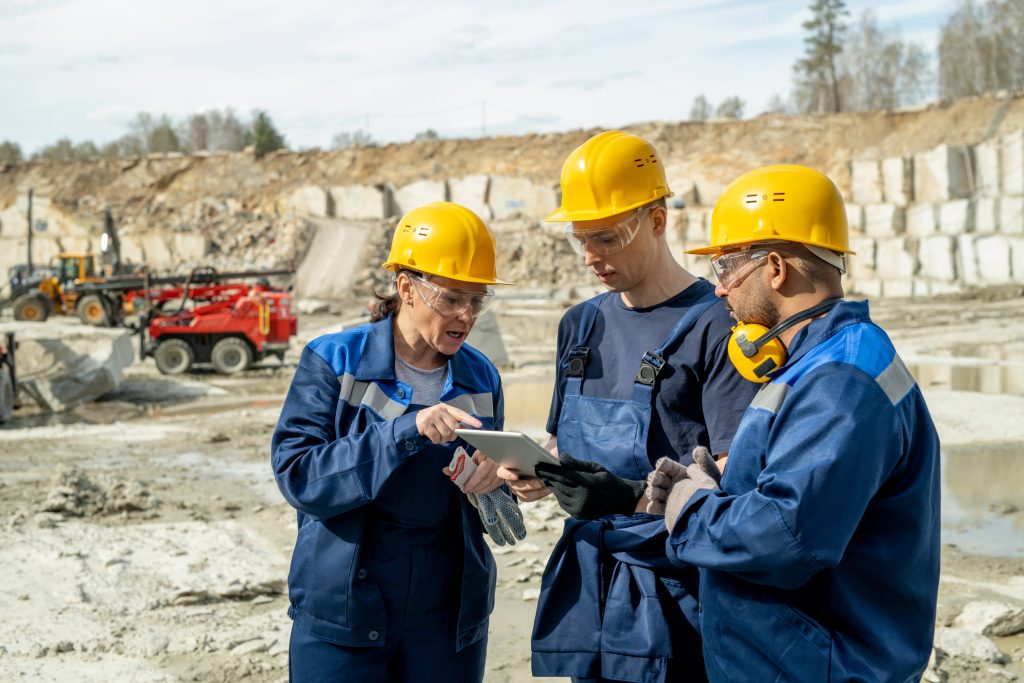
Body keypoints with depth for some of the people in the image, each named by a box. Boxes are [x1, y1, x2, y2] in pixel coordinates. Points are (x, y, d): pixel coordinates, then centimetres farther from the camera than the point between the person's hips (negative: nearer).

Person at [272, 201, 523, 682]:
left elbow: (495, 519, 11)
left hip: (448, 620, 3)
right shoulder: (334, 362, -6)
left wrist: (490, 483, -13)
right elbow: (296, 473, -18)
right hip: (341, 618, -3)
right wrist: (405, 432, -27)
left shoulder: (481, 379, 4)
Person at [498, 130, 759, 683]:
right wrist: (533, 474, -2)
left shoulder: (711, 325, -10)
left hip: (673, 592, -6)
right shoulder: (581, 325, 13)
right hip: (585, 583, 6)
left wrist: (632, 495, -27)